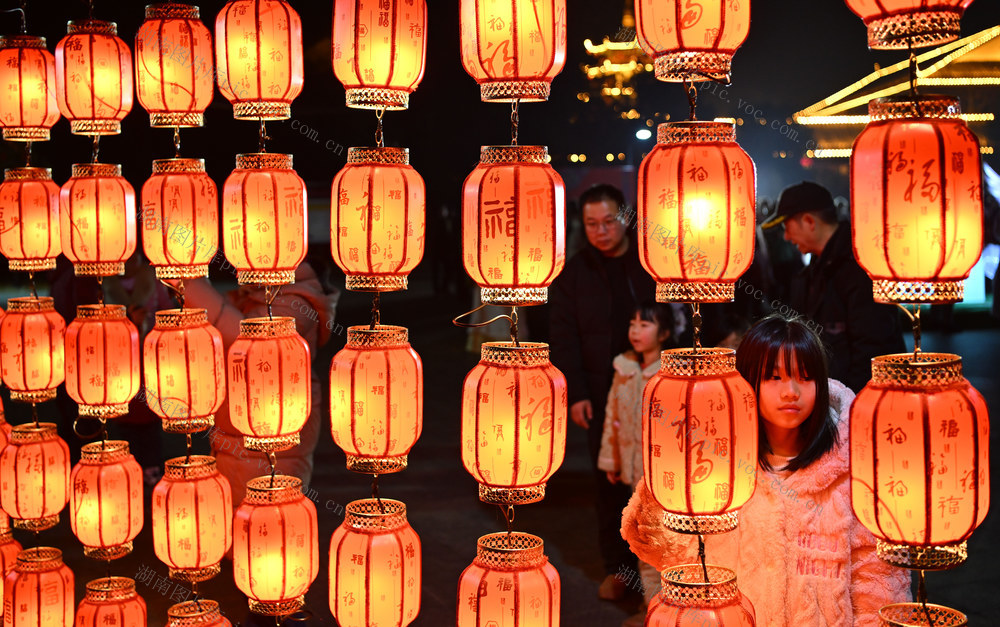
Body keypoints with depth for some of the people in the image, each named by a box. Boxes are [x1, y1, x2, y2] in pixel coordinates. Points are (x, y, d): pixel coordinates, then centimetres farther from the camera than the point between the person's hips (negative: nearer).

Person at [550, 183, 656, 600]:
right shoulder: (574, 273, 5)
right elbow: (564, 338, 4)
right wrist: (576, 393, -4)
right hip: (603, 395, 1)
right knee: (610, 480, 4)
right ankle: (617, 566, 15)